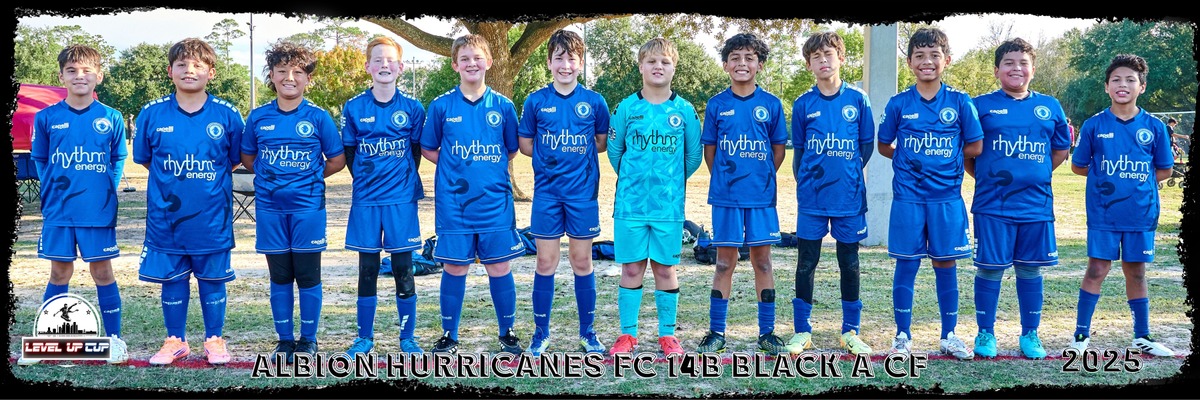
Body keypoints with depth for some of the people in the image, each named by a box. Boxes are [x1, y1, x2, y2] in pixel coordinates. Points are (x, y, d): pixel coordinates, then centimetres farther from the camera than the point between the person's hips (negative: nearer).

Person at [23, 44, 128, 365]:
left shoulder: (111, 119, -1)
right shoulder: (46, 118, 1)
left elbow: (118, 160, 9)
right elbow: (40, 160, 10)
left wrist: (108, 190, 1)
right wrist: (52, 193, 3)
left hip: (99, 211, -1)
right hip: (58, 211, 1)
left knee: (102, 272, 4)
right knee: (59, 273, 9)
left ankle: (114, 339, 13)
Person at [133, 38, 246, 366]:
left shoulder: (227, 115, -5)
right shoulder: (152, 114, -3)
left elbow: (235, 160, 8)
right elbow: (144, 158, 10)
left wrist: (208, 182, 5)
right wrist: (174, 180, 8)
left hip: (212, 217, -1)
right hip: (166, 215, 1)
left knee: (212, 280, 9)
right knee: (172, 280, 11)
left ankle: (214, 340, 23)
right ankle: (175, 341, 25)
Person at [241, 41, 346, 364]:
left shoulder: (318, 117, -3)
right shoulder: (258, 117, 4)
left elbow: (337, 160, 3)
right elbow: (247, 157, 15)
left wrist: (309, 178, 2)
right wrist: (271, 176, 4)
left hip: (308, 206, -2)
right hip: (270, 207, 2)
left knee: (308, 274, 3)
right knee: (279, 276, 9)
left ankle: (308, 339, 15)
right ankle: (284, 339, 19)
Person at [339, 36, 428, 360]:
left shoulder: (412, 108, 0)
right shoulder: (354, 108, 1)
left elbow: (416, 152, 8)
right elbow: (348, 152, 9)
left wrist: (404, 181, 3)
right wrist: (364, 180, 3)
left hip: (402, 199, -1)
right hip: (366, 200, 1)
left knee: (403, 267, 4)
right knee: (367, 268, 7)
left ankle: (408, 337, 14)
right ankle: (365, 337, 17)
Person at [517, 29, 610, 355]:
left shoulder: (594, 102, 0)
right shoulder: (536, 101, 0)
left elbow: (602, 142, 11)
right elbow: (525, 145, 7)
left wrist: (579, 156, 1)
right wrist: (550, 157, 0)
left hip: (583, 191, 0)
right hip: (547, 192, 0)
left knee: (582, 261, 7)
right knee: (546, 262, 4)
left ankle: (587, 331, 19)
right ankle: (541, 332, 15)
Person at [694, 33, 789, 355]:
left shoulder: (771, 105, 2)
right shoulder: (716, 105, 3)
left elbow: (779, 149, 8)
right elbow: (709, 150, 8)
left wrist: (762, 178, 2)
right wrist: (724, 180, 2)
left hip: (761, 195, 0)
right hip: (726, 196, 0)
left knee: (762, 261, 6)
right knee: (725, 262, 5)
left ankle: (767, 332, 14)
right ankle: (716, 332, 12)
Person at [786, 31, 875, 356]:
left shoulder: (857, 100, 1)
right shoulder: (803, 104, 2)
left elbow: (867, 146, 7)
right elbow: (798, 150, 10)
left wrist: (848, 175, 3)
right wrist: (806, 182, 6)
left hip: (848, 195, 0)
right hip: (811, 196, 0)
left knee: (849, 262, 8)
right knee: (806, 262, 4)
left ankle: (851, 331, 19)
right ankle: (802, 331, 14)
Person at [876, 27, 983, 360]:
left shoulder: (959, 102, 0)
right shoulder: (899, 103, 1)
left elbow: (974, 147, 2)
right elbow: (884, 146, 9)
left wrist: (943, 157, 1)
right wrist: (909, 158, 0)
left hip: (947, 196, 0)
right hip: (908, 196, 0)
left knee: (946, 264, 8)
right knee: (906, 264, 3)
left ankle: (949, 335, 20)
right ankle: (903, 336, 13)